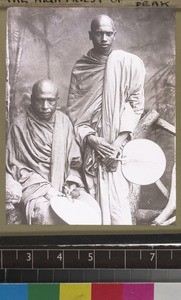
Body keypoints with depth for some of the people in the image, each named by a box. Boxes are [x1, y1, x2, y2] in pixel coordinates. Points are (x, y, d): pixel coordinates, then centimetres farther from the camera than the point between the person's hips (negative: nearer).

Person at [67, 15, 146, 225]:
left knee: (118, 201, -5)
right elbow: (73, 109, 4)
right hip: (91, 145, 2)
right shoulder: (80, 68, 3)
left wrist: (120, 140, -11)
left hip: (120, 145, -1)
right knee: (95, 199, 4)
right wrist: (91, 138, -10)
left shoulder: (130, 63, -2)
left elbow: (136, 105, -2)